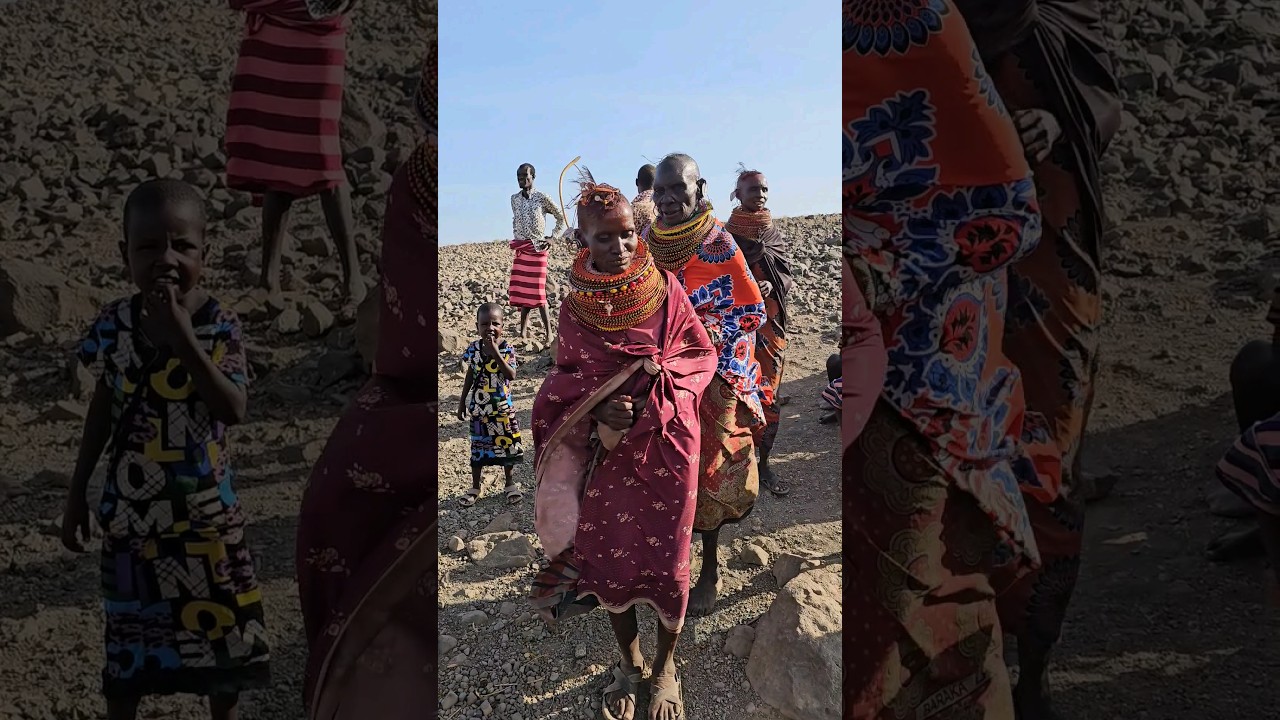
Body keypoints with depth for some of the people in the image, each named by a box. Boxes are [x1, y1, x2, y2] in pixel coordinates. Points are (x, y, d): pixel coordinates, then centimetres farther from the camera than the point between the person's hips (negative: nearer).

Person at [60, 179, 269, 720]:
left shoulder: (220, 327, -15)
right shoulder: (114, 324, -8)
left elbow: (234, 411, -27)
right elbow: (103, 408, 4)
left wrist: (181, 336, -31)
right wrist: (76, 493, 8)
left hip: (206, 508, -1)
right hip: (131, 507, 2)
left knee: (220, 621, 13)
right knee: (128, 628, 16)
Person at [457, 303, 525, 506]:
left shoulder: (507, 349, -13)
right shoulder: (474, 348, -5)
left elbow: (511, 376, -26)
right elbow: (470, 376, 6)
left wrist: (495, 351, -30)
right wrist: (462, 402, 8)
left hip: (503, 408, -2)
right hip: (479, 407, 2)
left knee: (507, 444, 10)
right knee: (478, 447, 10)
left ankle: (510, 483, 28)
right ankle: (475, 487, 24)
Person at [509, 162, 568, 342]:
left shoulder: (542, 198, -6)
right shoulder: (514, 199, 9)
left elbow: (561, 218, 2)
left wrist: (553, 237, -3)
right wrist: (517, 238, 16)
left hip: (537, 250, -5)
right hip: (521, 251, 5)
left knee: (537, 292, -7)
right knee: (521, 292, 6)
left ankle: (548, 333, 0)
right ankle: (523, 331, 14)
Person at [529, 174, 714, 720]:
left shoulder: (665, 288, -8)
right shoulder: (574, 309, -6)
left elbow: (703, 354, -3)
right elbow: (566, 383, 1)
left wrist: (654, 390, -19)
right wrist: (600, 409, -19)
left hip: (667, 445, -1)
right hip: (607, 451, 1)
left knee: (667, 558, 8)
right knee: (608, 557, 12)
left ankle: (665, 665, 33)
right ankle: (628, 662, 37)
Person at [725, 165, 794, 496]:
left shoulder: (774, 233, 9)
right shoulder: (724, 234, -1)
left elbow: (788, 276, 8)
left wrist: (770, 286, -13)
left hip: (769, 324, 4)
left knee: (769, 393, 3)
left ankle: (763, 462, 13)